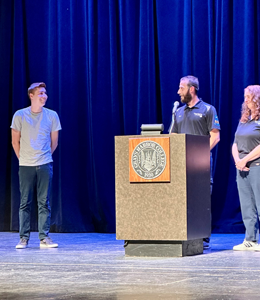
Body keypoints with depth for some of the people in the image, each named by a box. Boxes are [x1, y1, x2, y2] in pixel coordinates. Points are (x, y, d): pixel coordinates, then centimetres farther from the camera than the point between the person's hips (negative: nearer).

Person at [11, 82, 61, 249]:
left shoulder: (52, 115, 3)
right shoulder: (20, 115, -1)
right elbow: (15, 141, 7)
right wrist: (23, 159, 9)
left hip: (45, 165, 1)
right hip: (26, 166, -1)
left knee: (44, 203, 0)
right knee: (25, 203, 1)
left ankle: (44, 238, 4)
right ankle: (24, 238, 6)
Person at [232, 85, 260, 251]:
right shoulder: (244, 119, 17)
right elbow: (236, 144, 18)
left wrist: (245, 160, -12)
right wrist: (237, 160, 1)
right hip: (242, 168, 8)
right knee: (247, 206, 8)